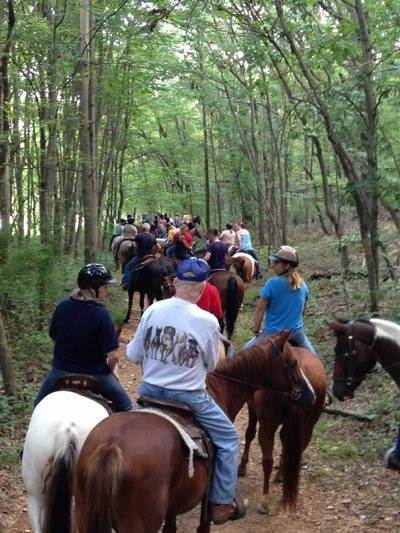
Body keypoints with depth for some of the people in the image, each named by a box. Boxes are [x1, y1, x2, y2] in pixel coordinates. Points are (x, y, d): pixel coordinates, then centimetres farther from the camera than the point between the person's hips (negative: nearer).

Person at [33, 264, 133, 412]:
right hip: (95, 375, -3)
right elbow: (113, 355, -21)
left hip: (60, 371, 4)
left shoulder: (63, 306, -9)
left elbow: (53, 337, 5)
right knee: (124, 406, 19)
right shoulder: (101, 314, -22)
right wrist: (112, 370, -1)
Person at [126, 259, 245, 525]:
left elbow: (134, 355, 0)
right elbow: (211, 365, -3)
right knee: (228, 438, 16)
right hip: (189, 398, -4)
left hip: (150, 392, 4)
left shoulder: (153, 310, -8)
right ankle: (221, 504, 20)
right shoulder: (208, 321, -17)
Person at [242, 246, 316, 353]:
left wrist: (256, 331, 1)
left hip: (273, 333, -5)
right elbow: (304, 311, 12)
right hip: (297, 333, 5)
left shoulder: (272, 284, -16)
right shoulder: (303, 285, 0)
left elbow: (260, 310, -11)